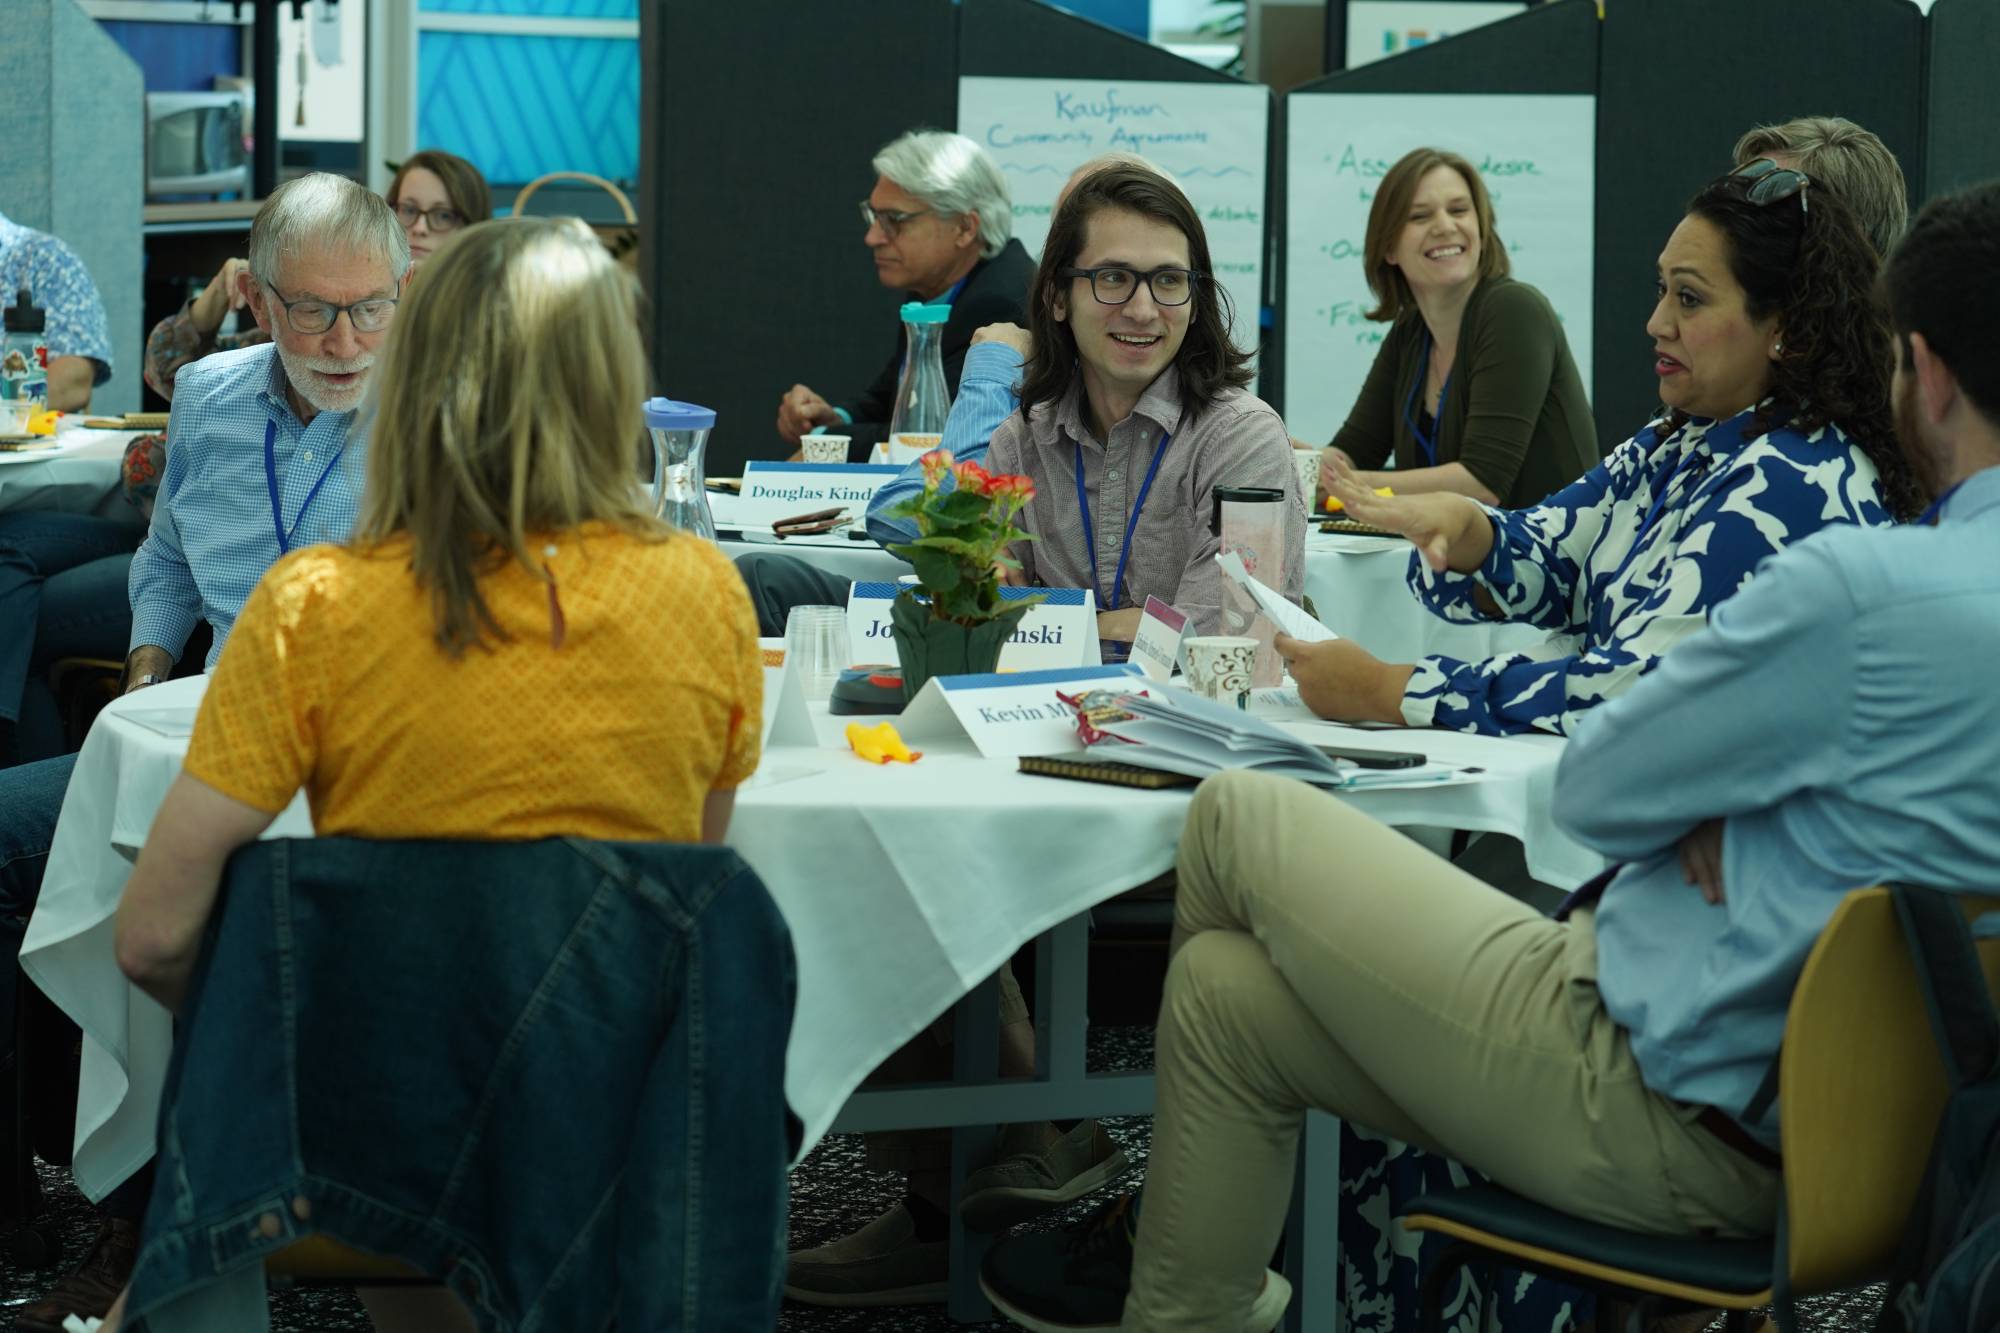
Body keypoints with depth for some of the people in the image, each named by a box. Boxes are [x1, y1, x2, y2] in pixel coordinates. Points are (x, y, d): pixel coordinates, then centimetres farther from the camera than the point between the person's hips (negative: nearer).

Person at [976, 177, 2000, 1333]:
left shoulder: (1869, 585, -24)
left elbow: (1595, 793, -12)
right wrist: (1720, 827, -3)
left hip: (1666, 1111, -9)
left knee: (1238, 820, 9)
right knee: (1226, 989, 18)